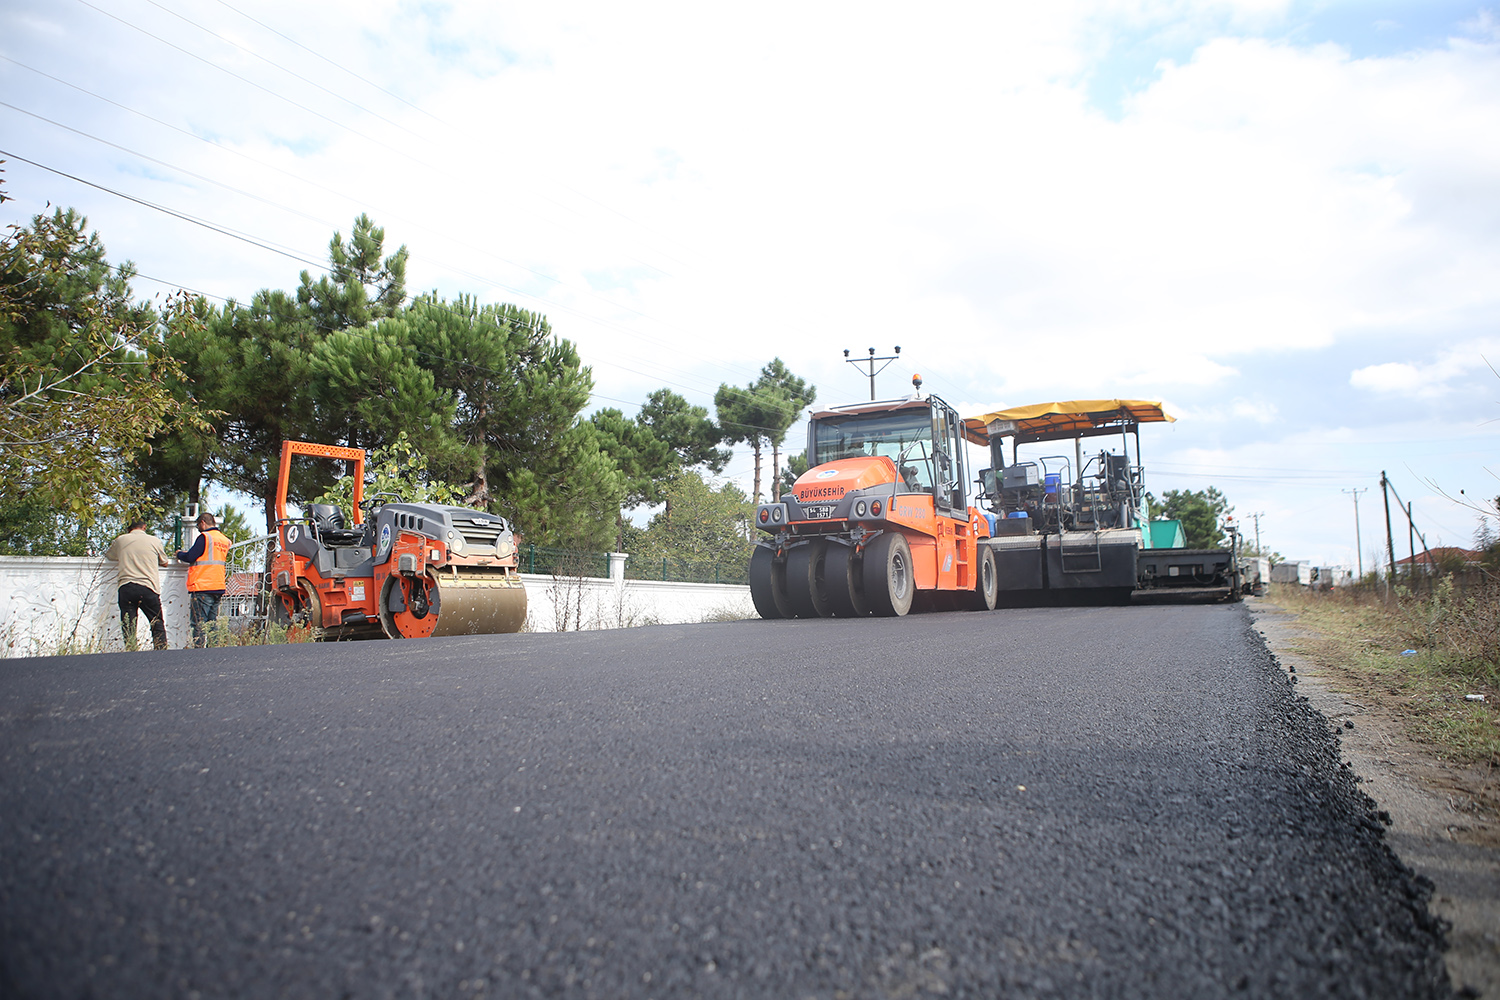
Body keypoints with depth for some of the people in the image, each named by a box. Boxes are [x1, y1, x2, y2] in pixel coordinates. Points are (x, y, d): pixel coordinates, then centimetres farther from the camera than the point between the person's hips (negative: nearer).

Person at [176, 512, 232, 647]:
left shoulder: (205, 537, -8)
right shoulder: (225, 539, 14)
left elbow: (190, 557, -10)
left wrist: (179, 554, 11)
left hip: (202, 587, -7)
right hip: (219, 587, 7)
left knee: (198, 623, -5)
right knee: (212, 622, 11)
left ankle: (199, 648, -10)